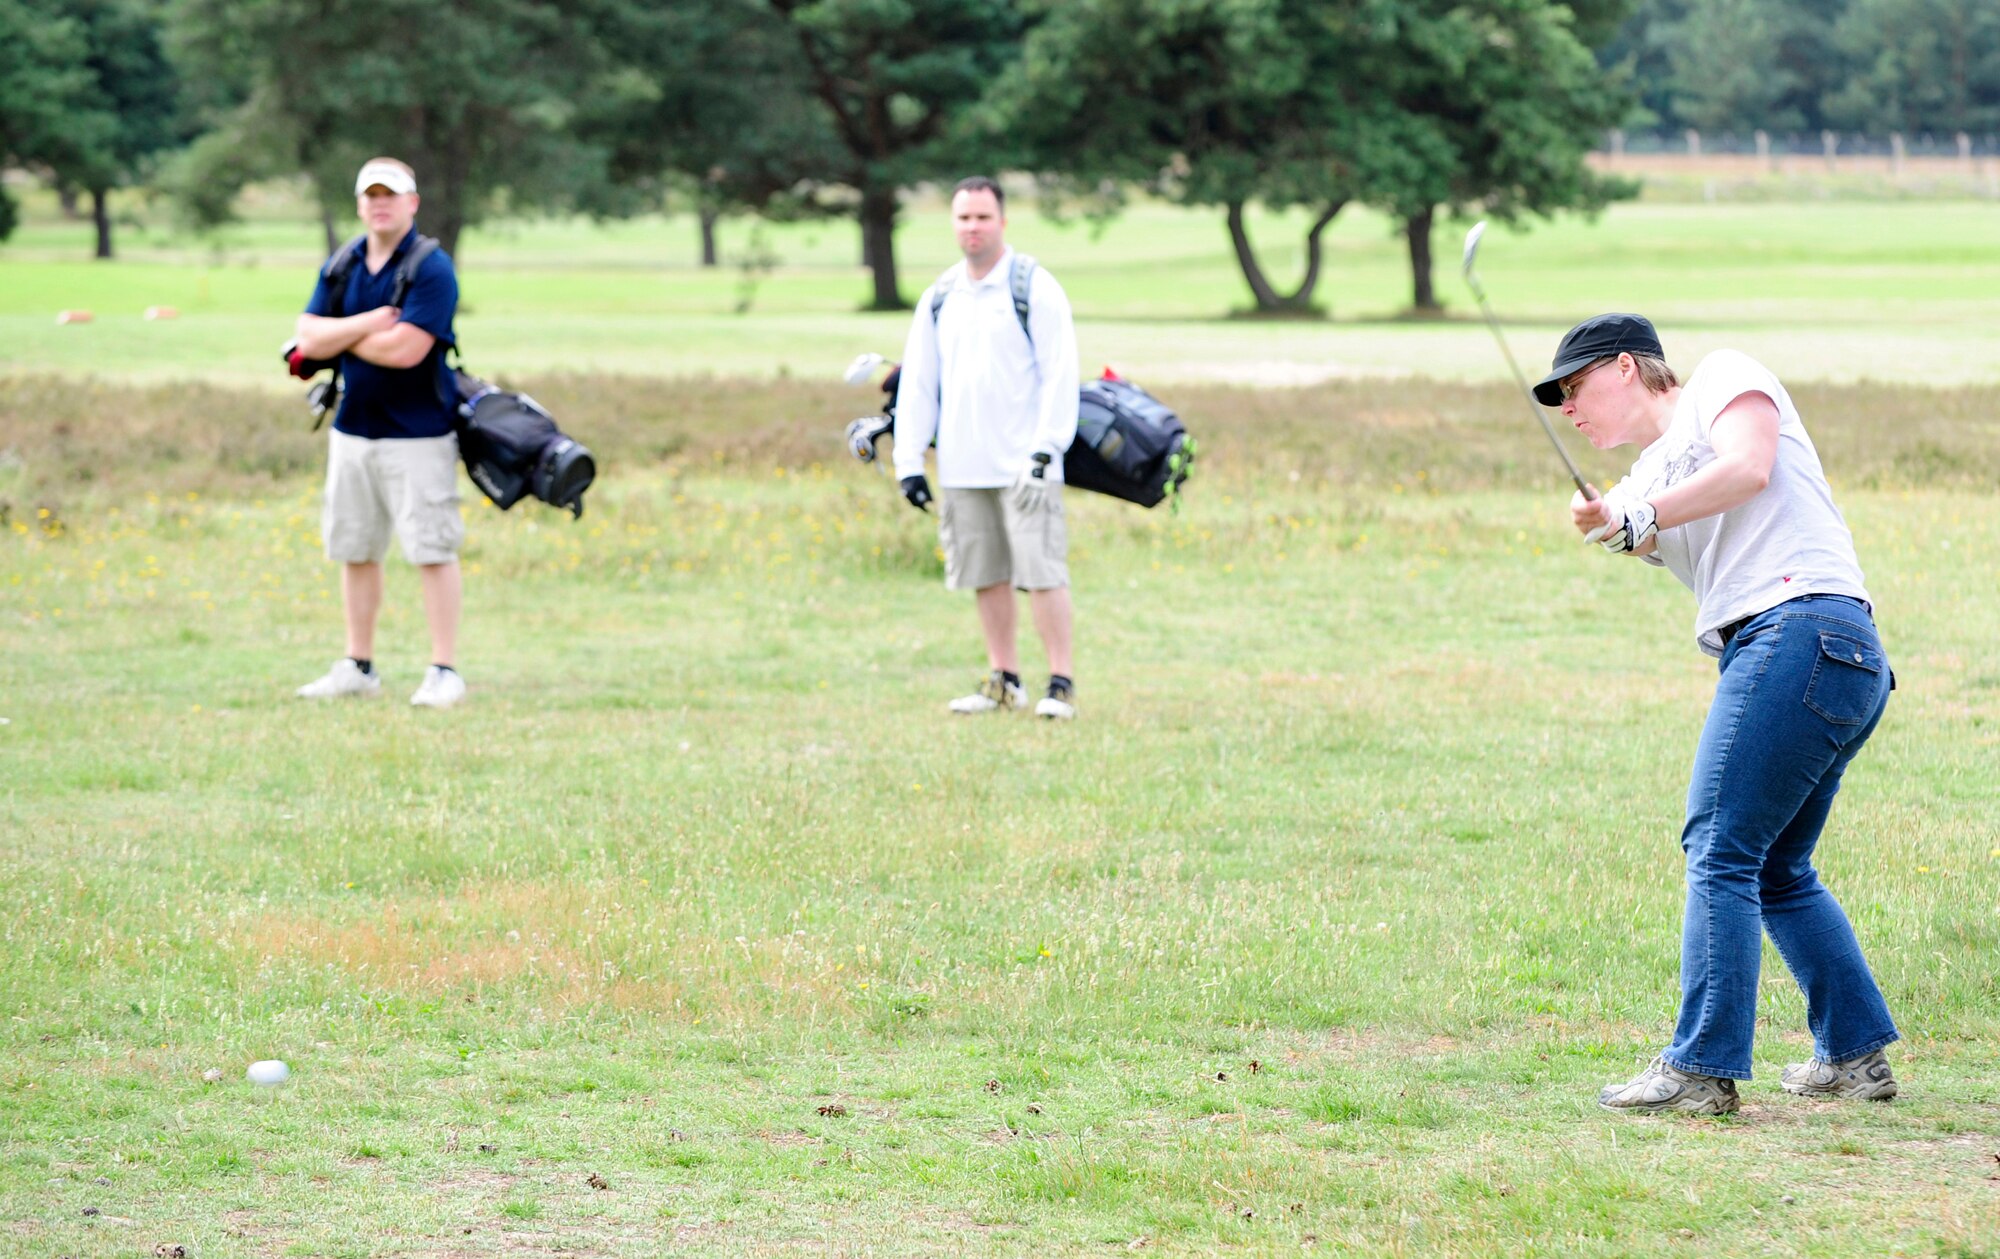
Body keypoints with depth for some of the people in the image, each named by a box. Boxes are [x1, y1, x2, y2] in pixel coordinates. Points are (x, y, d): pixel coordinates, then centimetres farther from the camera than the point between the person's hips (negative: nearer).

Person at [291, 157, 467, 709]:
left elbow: (406, 349, -22)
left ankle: (444, 670, -2)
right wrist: (369, 323, -15)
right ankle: (358, 667, 20)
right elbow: (309, 338, -1)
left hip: (417, 432, -7)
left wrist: (339, 338, -8)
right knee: (355, 552, 11)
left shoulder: (431, 269, -11)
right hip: (352, 429, 7)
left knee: (433, 552, -6)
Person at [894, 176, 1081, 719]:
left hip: (1024, 464, -5)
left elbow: (1060, 374, -8)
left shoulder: (1034, 287, -4)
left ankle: (1061, 683, -5)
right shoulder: (940, 297, 13)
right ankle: (1004, 681, 17)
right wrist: (909, 460, 8)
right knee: (986, 577, 9)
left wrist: (1045, 451, -15)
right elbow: (917, 383, 15)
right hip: (961, 466, 5)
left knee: (1042, 572, -9)